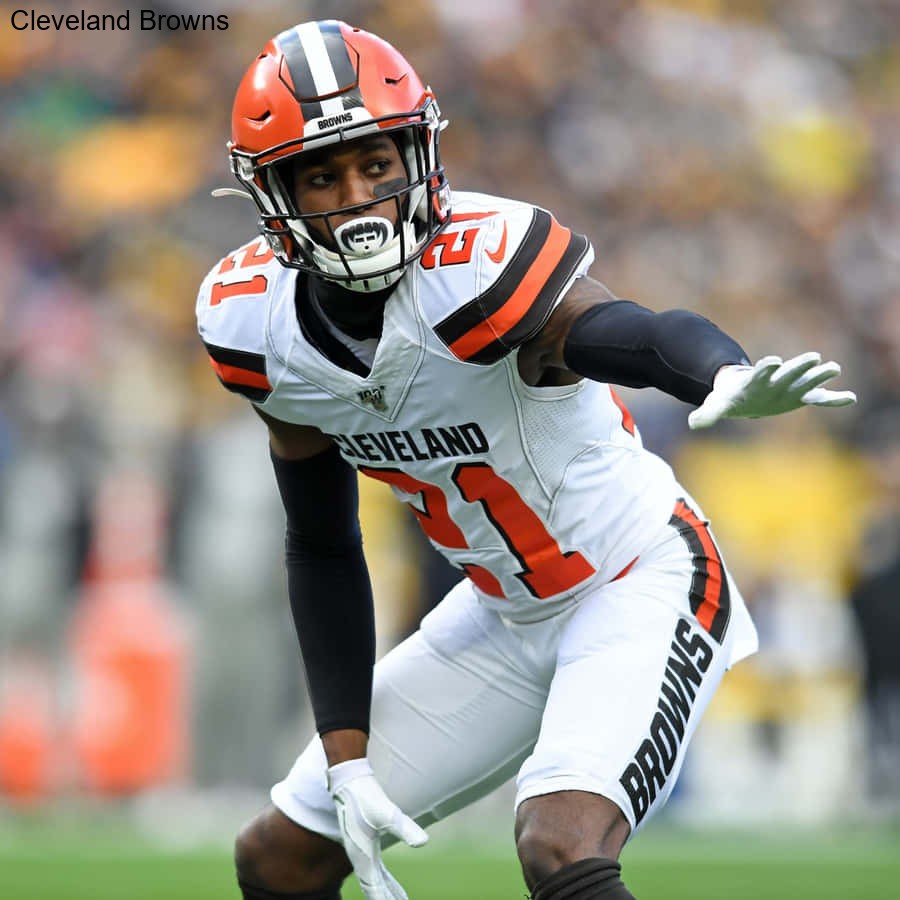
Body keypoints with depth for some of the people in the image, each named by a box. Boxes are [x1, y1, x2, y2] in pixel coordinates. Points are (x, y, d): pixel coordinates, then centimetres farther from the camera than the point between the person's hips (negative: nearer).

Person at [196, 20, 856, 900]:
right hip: (504, 615, 7)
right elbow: (322, 547, 3)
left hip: (637, 585, -7)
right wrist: (347, 760, -2)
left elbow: (644, 336, -47)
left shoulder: (473, 262, -29)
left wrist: (730, 381, -71)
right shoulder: (255, 324, -9)